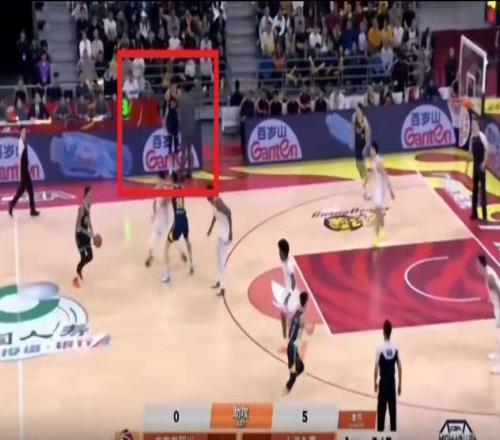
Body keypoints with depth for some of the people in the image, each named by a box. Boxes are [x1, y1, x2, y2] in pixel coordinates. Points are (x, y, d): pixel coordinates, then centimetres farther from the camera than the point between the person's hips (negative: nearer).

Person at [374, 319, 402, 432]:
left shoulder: (380, 348, -13)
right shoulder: (395, 348, -3)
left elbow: (376, 368, -11)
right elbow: (399, 368, 1)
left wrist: (375, 382, 3)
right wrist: (399, 384, 10)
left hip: (383, 382, -3)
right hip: (392, 382, 3)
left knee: (381, 409, 2)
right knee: (392, 408, 8)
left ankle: (380, 430, 2)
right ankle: (393, 431, 11)